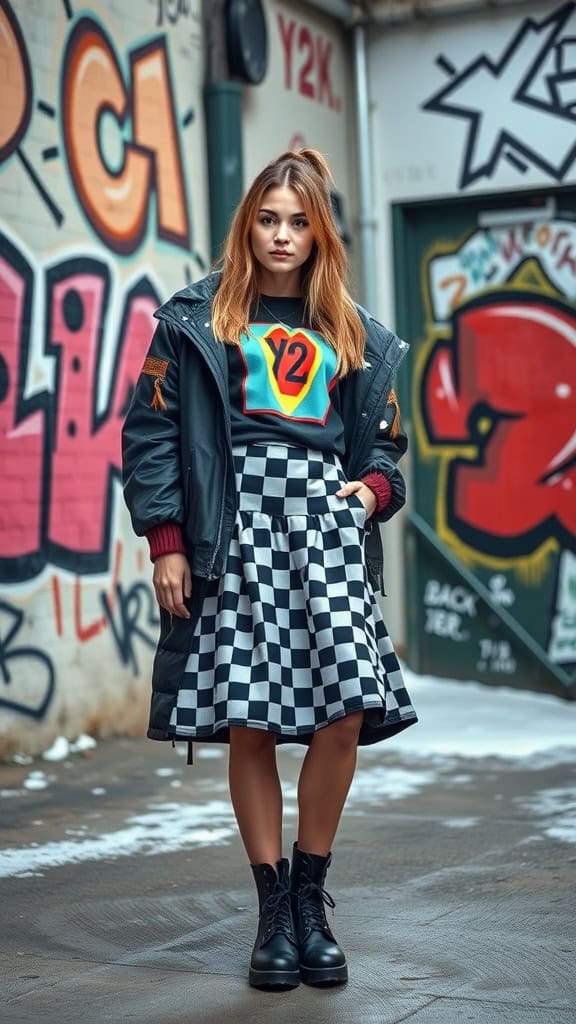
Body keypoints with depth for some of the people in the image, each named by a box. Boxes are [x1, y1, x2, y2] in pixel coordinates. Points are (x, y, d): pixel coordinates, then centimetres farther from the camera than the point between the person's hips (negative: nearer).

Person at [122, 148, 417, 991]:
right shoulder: (195, 319, 8)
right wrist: (165, 541, -5)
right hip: (235, 518, -2)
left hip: (326, 511, 2)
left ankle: (311, 898, 7)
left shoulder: (354, 335, 18)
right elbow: (151, 431, 3)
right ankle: (273, 908, 8)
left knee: (345, 713, -11)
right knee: (248, 723, -5)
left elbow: (382, 439, 21)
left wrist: (375, 487, -1)